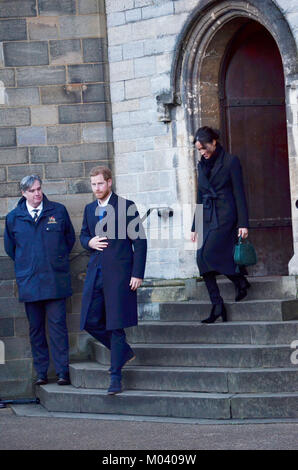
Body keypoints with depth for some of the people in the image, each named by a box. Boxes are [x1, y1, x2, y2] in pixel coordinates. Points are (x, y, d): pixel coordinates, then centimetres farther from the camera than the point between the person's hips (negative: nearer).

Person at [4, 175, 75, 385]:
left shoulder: (58, 211, 4)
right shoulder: (14, 218, 6)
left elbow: (70, 238, 16)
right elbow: (10, 247, 19)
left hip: (55, 280, -2)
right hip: (29, 282, 2)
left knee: (57, 325, -6)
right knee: (36, 328, 5)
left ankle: (63, 371, -6)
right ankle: (41, 372, 11)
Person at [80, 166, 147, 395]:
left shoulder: (127, 206, -5)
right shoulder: (90, 209, 13)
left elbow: (140, 241, -6)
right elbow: (83, 235, 25)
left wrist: (137, 274, -12)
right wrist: (89, 242, -1)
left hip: (119, 273, -6)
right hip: (96, 273, 6)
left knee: (116, 325, -5)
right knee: (91, 322, 5)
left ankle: (116, 376, 1)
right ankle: (125, 352, 25)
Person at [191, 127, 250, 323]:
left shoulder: (230, 161, -2)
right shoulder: (202, 166, 16)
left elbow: (239, 194, -5)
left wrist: (243, 223, -11)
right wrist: (195, 227, 18)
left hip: (225, 216, -7)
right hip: (207, 218, 7)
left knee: (207, 254, -20)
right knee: (202, 259, -7)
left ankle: (240, 281, 0)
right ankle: (217, 305, -4)